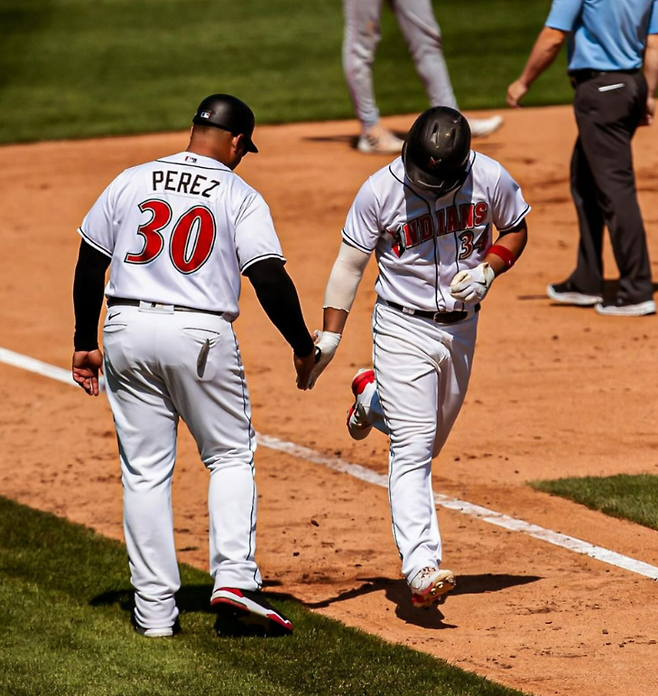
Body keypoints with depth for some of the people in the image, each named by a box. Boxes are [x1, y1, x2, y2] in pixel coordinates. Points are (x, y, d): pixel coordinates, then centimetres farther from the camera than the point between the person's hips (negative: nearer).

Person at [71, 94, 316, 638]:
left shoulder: (131, 182, 9)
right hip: (201, 335, -3)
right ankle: (234, 579, -5)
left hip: (127, 330, 3)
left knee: (144, 471, 8)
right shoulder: (240, 197, -1)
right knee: (231, 456, 12)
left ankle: (155, 608, 6)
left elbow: (90, 264, 9)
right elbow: (270, 280, -9)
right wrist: (302, 346, 2)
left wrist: (87, 343, 16)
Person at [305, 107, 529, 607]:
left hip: (461, 327, 4)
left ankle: (372, 397, 50)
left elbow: (516, 230, 8)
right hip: (403, 327, -4)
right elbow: (350, 264, -9)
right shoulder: (381, 190, -16)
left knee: (429, 441, 19)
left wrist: (487, 270, -12)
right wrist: (330, 335, -16)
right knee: (413, 448, -15)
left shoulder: (490, 180, -10)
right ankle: (422, 568, -24)